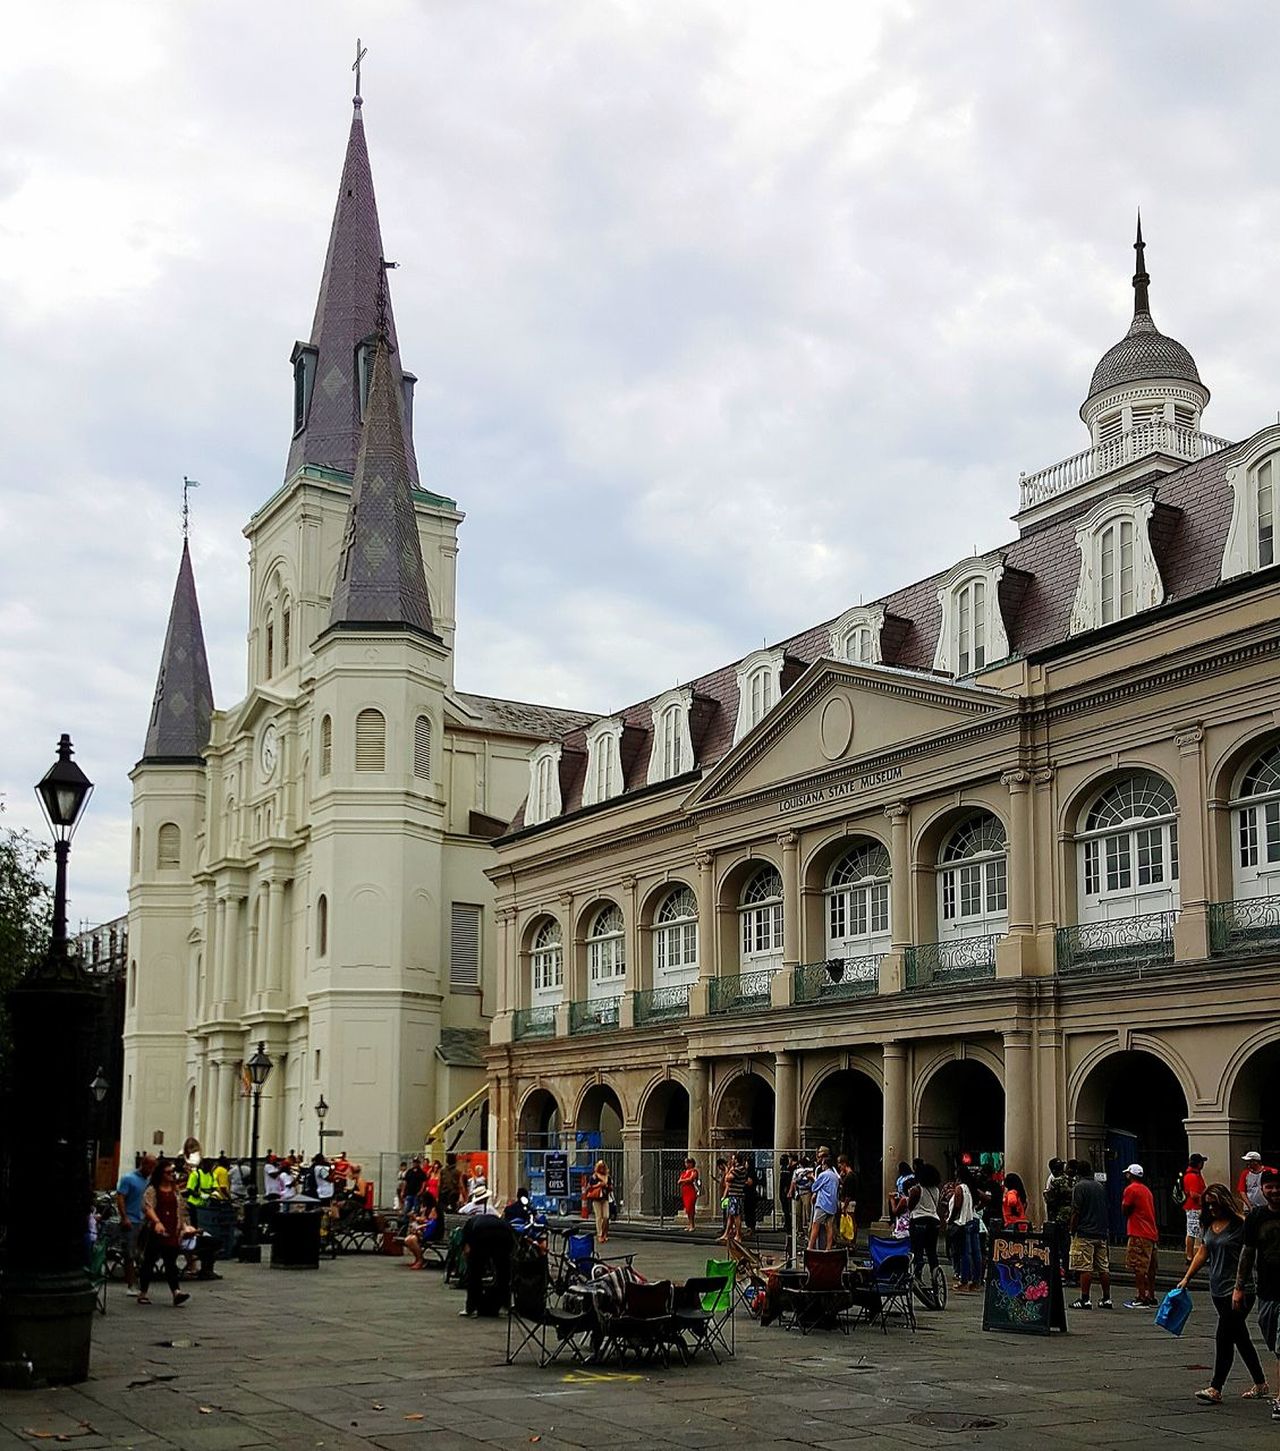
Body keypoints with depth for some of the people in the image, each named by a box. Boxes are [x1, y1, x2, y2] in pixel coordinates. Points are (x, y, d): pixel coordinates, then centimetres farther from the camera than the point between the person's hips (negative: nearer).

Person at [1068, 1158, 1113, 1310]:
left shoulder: (1080, 1186, -8)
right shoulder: (1101, 1186, 13)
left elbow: (1076, 1212, -12)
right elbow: (1105, 1210, 18)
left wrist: (1072, 1230, -6)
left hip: (1084, 1234, -7)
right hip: (1101, 1233, 7)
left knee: (1085, 1268, -7)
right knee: (1104, 1267, 9)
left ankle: (1084, 1299, -9)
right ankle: (1107, 1299, 12)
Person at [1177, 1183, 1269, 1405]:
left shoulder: (1241, 1224, -11)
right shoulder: (1207, 1225, 11)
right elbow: (1201, 1253, 17)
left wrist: (1240, 1288, -16)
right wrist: (1186, 1278, 12)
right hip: (1218, 1290, 7)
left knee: (1223, 1336, -10)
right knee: (1240, 1338, 13)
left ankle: (1215, 1389, -7)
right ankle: (1261, 1386, 23)